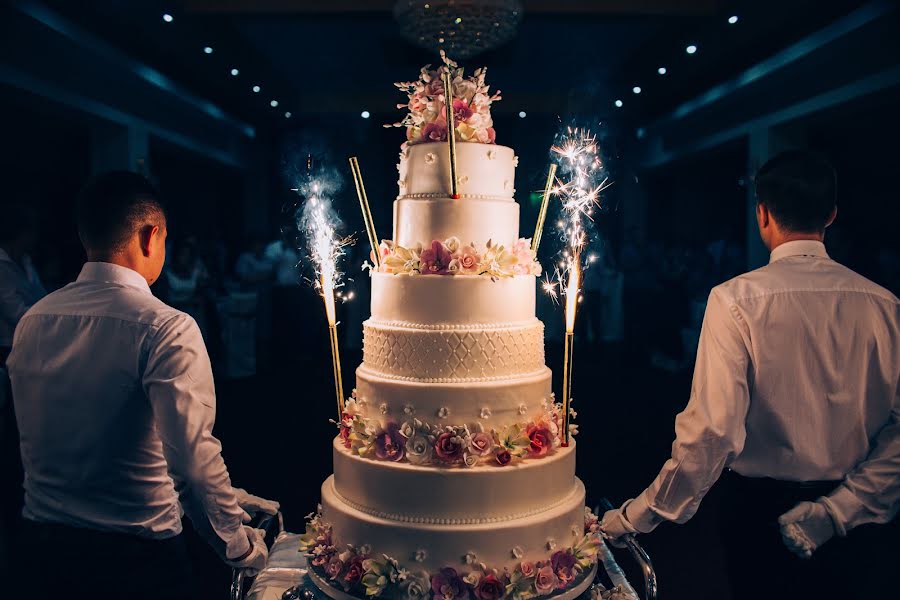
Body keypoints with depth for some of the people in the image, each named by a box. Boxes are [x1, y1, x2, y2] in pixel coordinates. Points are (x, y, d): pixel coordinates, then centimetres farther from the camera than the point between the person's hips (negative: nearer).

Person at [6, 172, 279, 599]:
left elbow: (32, 437, 10)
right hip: (136, 553, -6)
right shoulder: (167, 328, -23)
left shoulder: (31, 321, -2)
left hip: (41, 543, 6)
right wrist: (238, 546, -10)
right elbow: (193, 457, -25)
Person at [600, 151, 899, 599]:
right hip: (862, 521, 3)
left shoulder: (736, 300, -19)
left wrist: (638, 516, -17)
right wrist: (839, 509, -10)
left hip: (763, 511, -3)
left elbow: (713, 428, -24)